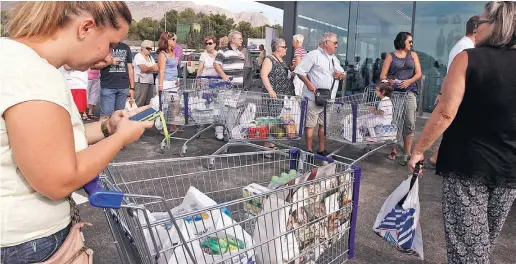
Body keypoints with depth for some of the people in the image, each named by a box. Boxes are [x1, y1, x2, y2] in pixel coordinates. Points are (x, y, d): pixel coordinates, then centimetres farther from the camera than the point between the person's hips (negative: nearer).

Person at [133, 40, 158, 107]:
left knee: (148, 103, 7)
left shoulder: (150, 57, 20)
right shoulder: (138, 56, -4)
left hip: (150, 82, 8)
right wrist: (153, 67, 2)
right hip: (141, 82, -8)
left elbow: (157, 69, 10)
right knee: (139, 103, -9)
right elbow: (144, 69, -16)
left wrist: (148, 69, -8)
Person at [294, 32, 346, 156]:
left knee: (324, 125, 14)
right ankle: (309, 150, 10)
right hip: (315, 97, -8)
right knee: (311, 125, 0)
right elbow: (299, 70, -12)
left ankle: (322, 150, 25)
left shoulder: (335, 59, 19)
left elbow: (343, 74, 25)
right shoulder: (314, 55, -7)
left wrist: (341, 75, 1)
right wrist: (308, 83, -23)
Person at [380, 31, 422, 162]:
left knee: (409, 123, -6)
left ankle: (407, 153, 0)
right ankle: (393, 151, 10)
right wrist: (389, 81, -20)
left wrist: (409, 81, -14)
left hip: (409, 92, 1)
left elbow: (418, 74, 6)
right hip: (393, 92, -1)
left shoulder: (413, 55, 15)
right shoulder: (390, 56, 9)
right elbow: (383, 75, 2)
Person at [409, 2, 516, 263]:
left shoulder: (467, 58, -10)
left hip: (466, 162, -5)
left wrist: (419, 150, -9)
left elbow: (445, 113, -17)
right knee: (486, 240, 22)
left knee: (467, 242, 2)